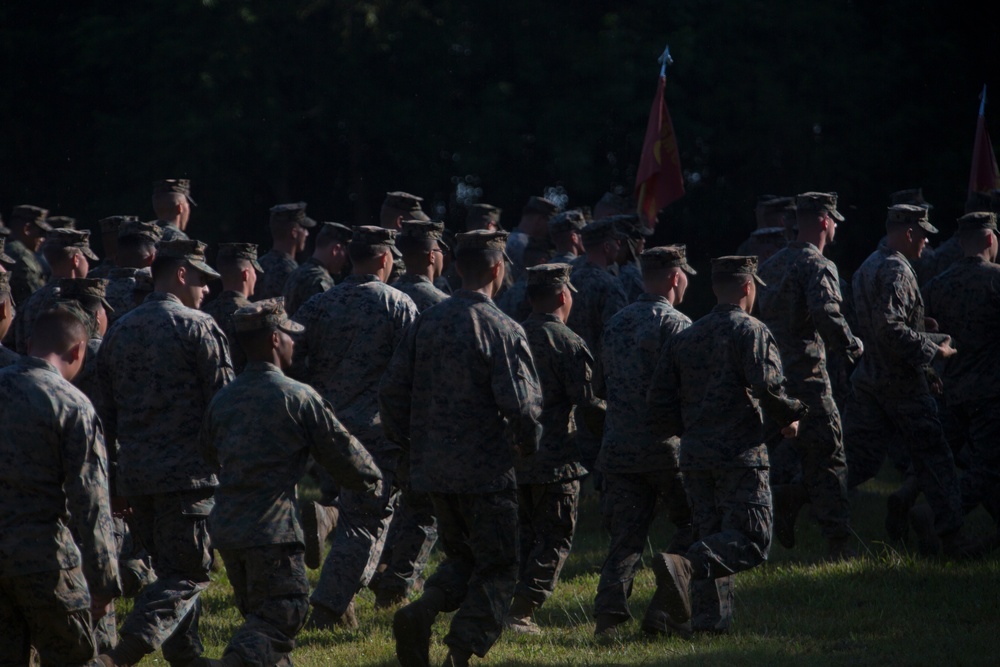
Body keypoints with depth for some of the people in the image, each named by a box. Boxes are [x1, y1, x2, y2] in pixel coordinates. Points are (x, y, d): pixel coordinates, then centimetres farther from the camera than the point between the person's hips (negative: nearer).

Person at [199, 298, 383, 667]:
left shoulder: (222, 398, 8)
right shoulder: (299, 397, -9)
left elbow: (207, 453, 23)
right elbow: (341, 450, -1)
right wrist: (370, 479, 19)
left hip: (226, 526, 7)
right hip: (273, 529, -7)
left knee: (257, 612, 20)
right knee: (281, 615, -4)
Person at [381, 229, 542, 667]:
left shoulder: (426, 322, 3)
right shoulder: (502, 330, -13)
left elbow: (391, 390, 5)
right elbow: (519, 403, -19)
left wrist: (408, 444, 18)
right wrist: (528, 444, 1)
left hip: (433, 467, 6)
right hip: (487, 469, -6)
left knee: (461, 557, 21)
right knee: (495, 569, 7)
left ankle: (419, 614, -5)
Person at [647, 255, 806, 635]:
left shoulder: (683, 338, 14)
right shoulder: (751, 331, -5)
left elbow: (660, 402, 13)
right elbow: (767, 386, -18)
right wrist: (789, 419, 1)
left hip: (694, 457, 6)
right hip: (740, 454, -6)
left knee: (712, 537, 13)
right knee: (750, 540, -7)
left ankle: (710, 621, 5)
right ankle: (686, 566, -29)